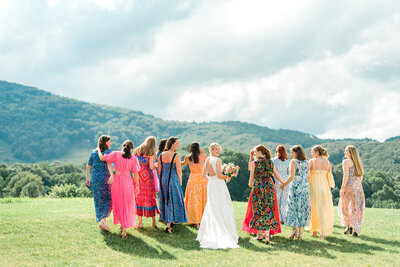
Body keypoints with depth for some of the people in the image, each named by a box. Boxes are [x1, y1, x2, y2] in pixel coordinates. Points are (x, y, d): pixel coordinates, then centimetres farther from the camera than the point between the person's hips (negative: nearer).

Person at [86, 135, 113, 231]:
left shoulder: (93, 153, 10)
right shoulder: (108, 151, -5)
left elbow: (88, 166, 12)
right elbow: (109, 164, -21)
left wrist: (87, 178, 20)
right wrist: (112, 175, -33)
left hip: (94, 178, 5)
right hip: (105, 178, -5)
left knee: (98, 201, 11)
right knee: (108, 200, 4)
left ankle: (100, 221, 12)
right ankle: (102, 220, -11)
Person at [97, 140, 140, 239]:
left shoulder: (116, 154, -4)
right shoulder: (133, 158, -3)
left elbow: (102, 158, -1)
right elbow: (135, 174, -1)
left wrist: (99, 150, 18)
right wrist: (137, 185, 8)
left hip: (116, 181, 1)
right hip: (127, 181, -1)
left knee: (118, 204, 17)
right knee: (127, 206, 8)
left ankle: (122, 225, 28)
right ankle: (124, 228, 1)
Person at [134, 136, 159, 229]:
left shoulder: (137, 150, 7)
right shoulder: (151, 153, -6)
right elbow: (151, 167, -11)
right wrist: (155, 165, 9)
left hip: (137, 175, 3)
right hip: (147, 176, -3)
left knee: (138, 197, 8)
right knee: (150, 197, 6)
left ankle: (139, 222, 8)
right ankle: (153, 221, 9)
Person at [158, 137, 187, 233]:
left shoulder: (161, 155, 3)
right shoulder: (176, 156, -13)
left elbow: (159, 170, 7)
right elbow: (179, 171, -13)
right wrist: (180, 182, 0)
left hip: (163, 180, 6)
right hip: (173, 180, -6)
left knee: (165, 200, 16)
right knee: (172, 201, 1)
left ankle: (169, 221, 28)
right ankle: (168, 226, 0)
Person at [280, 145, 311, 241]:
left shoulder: (293, 161, -7)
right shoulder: (307, 162, 10)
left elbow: (292, 176, -15)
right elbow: (308, 176, 13)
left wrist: (284, 185, -4)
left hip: (295, 186, -5)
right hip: (305, 186, 5)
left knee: (293, 208, 4)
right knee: (303, 208, 8)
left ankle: (294, 229, -1)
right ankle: (301, 232, 9)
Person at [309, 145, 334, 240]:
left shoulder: (312, 161, -7)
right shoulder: (327, 162, 4)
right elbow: (330, 176, 8)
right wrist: (330, 187, 18)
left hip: (314, 186, -2)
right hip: (324, 186, 2)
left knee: (314, 209, 12)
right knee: (324, 209, 5)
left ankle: (315, 231, 20)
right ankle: (323, 232, -4)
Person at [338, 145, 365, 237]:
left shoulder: (346, 162, -8)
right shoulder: (358, 162, 13)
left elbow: (346, 176, -15)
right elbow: (361, 177, 15)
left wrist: (342, 188, -12)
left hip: (349, 186, -6)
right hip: (358, 187, 6)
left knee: (345, 206, 11)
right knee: (357, 208, 7)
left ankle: (349, 226, 7)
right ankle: (356, 230, 5)